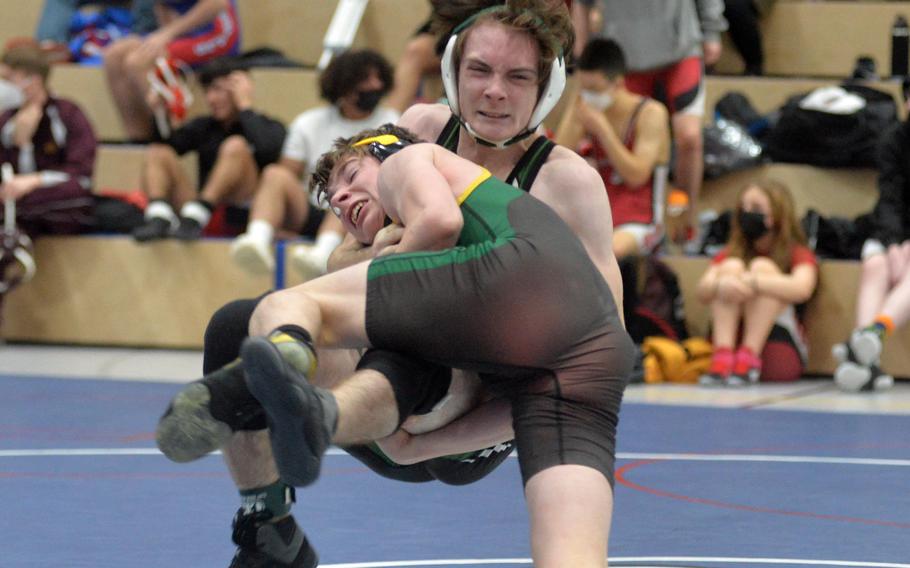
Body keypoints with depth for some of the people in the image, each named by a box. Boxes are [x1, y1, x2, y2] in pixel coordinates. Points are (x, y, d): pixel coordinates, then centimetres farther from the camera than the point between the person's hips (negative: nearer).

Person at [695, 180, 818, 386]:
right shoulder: (730, 253, 14)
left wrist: (752, 282, -35)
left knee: (762, 267, -16)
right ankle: (722, 358, -32)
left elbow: (802, 289, -21)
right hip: (732, 340, 2)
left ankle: (748, 360, -32)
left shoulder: (798, 255, 5)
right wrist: (719, 285, -32)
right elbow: (701, 293, -7)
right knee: (732, 266, -13)